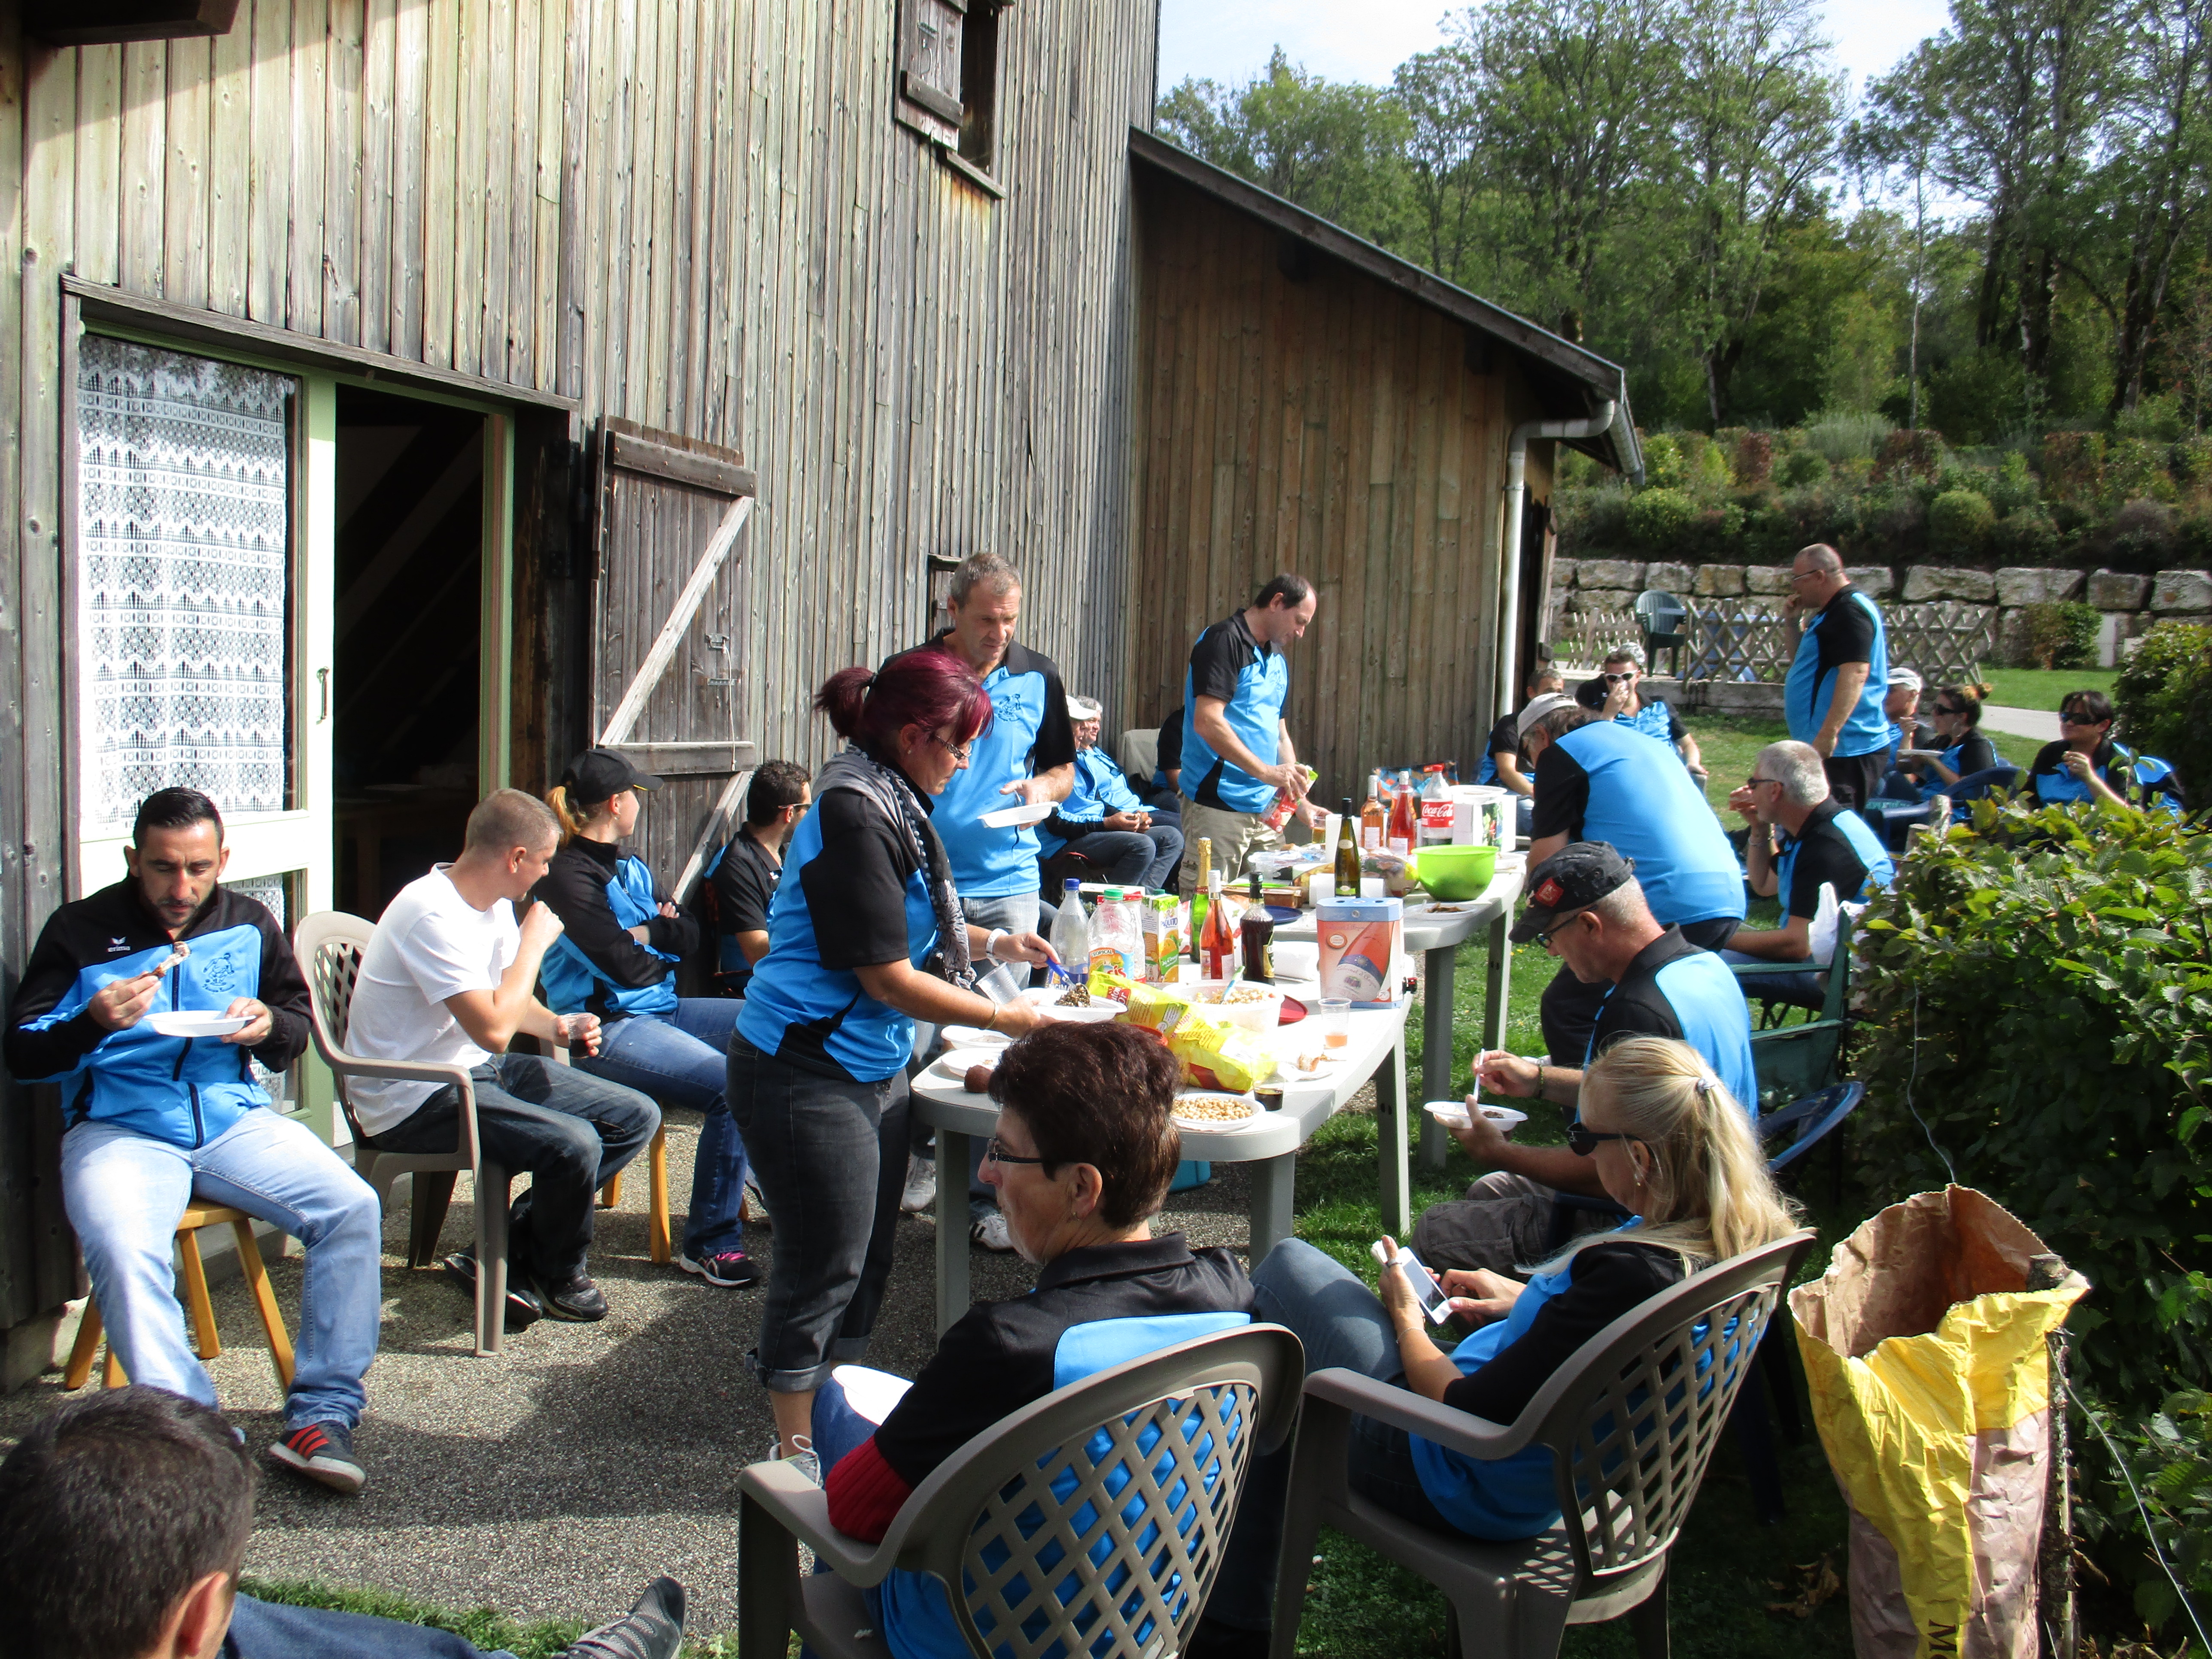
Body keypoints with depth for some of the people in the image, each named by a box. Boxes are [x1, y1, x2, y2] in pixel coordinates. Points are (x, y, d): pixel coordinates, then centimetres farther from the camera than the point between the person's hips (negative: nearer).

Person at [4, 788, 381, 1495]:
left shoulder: (249, 925, 13)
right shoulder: (81, 930, 4)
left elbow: (295, 1032, 22)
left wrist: (269, 1027, -3)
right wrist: (95, 1022, -19)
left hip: (235, 1118, 2)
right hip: (119, 1126, -2)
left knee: (353, 1209, -21)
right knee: (123, 1250, -34)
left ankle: (322, 1416, -16)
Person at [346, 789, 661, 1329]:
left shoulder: (494, 904, 7)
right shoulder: (433, 915, -23)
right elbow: (493, 1030, -29)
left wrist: (556, 1025, 0)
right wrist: (534, 942, -16)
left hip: (478, 1070, 10)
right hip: (414, 1099, -10)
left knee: (636, 1116, 1)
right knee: (572, 1143, -30)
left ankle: (501, 1255, 1)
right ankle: (560, 1277, 2)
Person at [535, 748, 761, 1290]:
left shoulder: (630, 870, 16)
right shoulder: (569, 878, -13)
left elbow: (690, 933, 8)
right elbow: (629, 967, -21)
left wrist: (648, 932, -12)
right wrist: (664, 945, 1)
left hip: (661, 1009, 10)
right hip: (609, 1028, -10)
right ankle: (709, 1246, -15)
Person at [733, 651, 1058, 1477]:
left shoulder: (890, 799, 9)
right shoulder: (853, 811, -21)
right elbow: (888, 977, -21)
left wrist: (995, 942, 11)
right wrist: (1003, 1019, -13)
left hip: (873, 1066, 10)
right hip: (808, 1075, -10)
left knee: (867, 1256, 18)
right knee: (825, 1266, 3)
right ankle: (798, 1454, 19)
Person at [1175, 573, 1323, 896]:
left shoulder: (1278, 662, 19)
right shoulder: (1224, 642, -9)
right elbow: (1207, 723, -21)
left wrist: (1302, 801, 16)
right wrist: (1265, 772, -23)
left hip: (1265, 809, 9)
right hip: (1217, 807, -9)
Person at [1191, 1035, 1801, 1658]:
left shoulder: (1630, 1275, -36)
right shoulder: (1734, 1240, -11)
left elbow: (1465, 1411, -27)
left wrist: (1407, 1322, -10)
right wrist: (1526, 1299, 5)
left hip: (1473, 1489, -9)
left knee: (1286, 1267, 8)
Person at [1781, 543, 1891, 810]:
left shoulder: (1850, 611, -13)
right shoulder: (1834, 611, 21)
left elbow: (1855, 673, -25)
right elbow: (1807, 666, 30)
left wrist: (1828, 734, -31)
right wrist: (1794, 625, 16)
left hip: (1843, 747, -11)